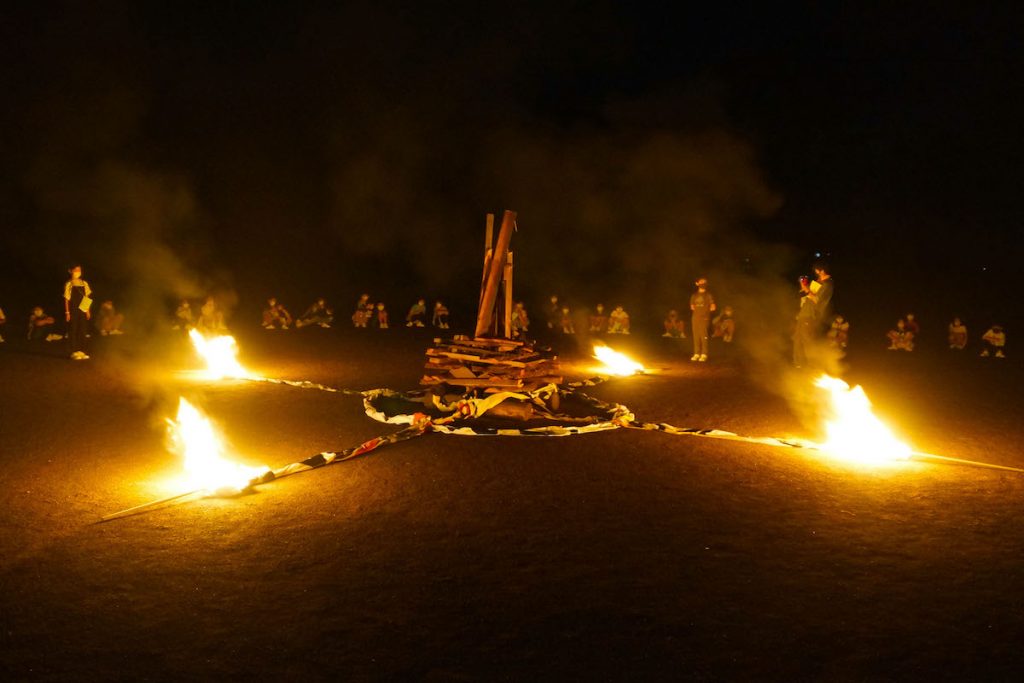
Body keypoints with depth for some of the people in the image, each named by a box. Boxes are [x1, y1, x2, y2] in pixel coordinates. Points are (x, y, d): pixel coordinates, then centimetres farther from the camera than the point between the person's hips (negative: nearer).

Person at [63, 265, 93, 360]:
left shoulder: (84, 284, 9)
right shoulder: (69, 284, -3)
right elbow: (66, 299, -4)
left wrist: (88, 311, 6)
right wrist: (67, 312, -8)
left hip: (82, 310, 4)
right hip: (73, 311, -4)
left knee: (82, 331, 4)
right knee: (73, 330, -1)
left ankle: (81, 351, 9)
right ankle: (74, 352, 3)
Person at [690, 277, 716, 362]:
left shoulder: (708, 295, 1)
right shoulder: (694, 295, 13)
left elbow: (713, 307, -1)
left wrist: (705, 311, 3)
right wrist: (697, 310, 11)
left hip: (704, 318, -4)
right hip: (695, 317, 4)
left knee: (703, 336, -10)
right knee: (696, 336, 3)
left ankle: (704, 354, -9)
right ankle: (696, 354, 7)